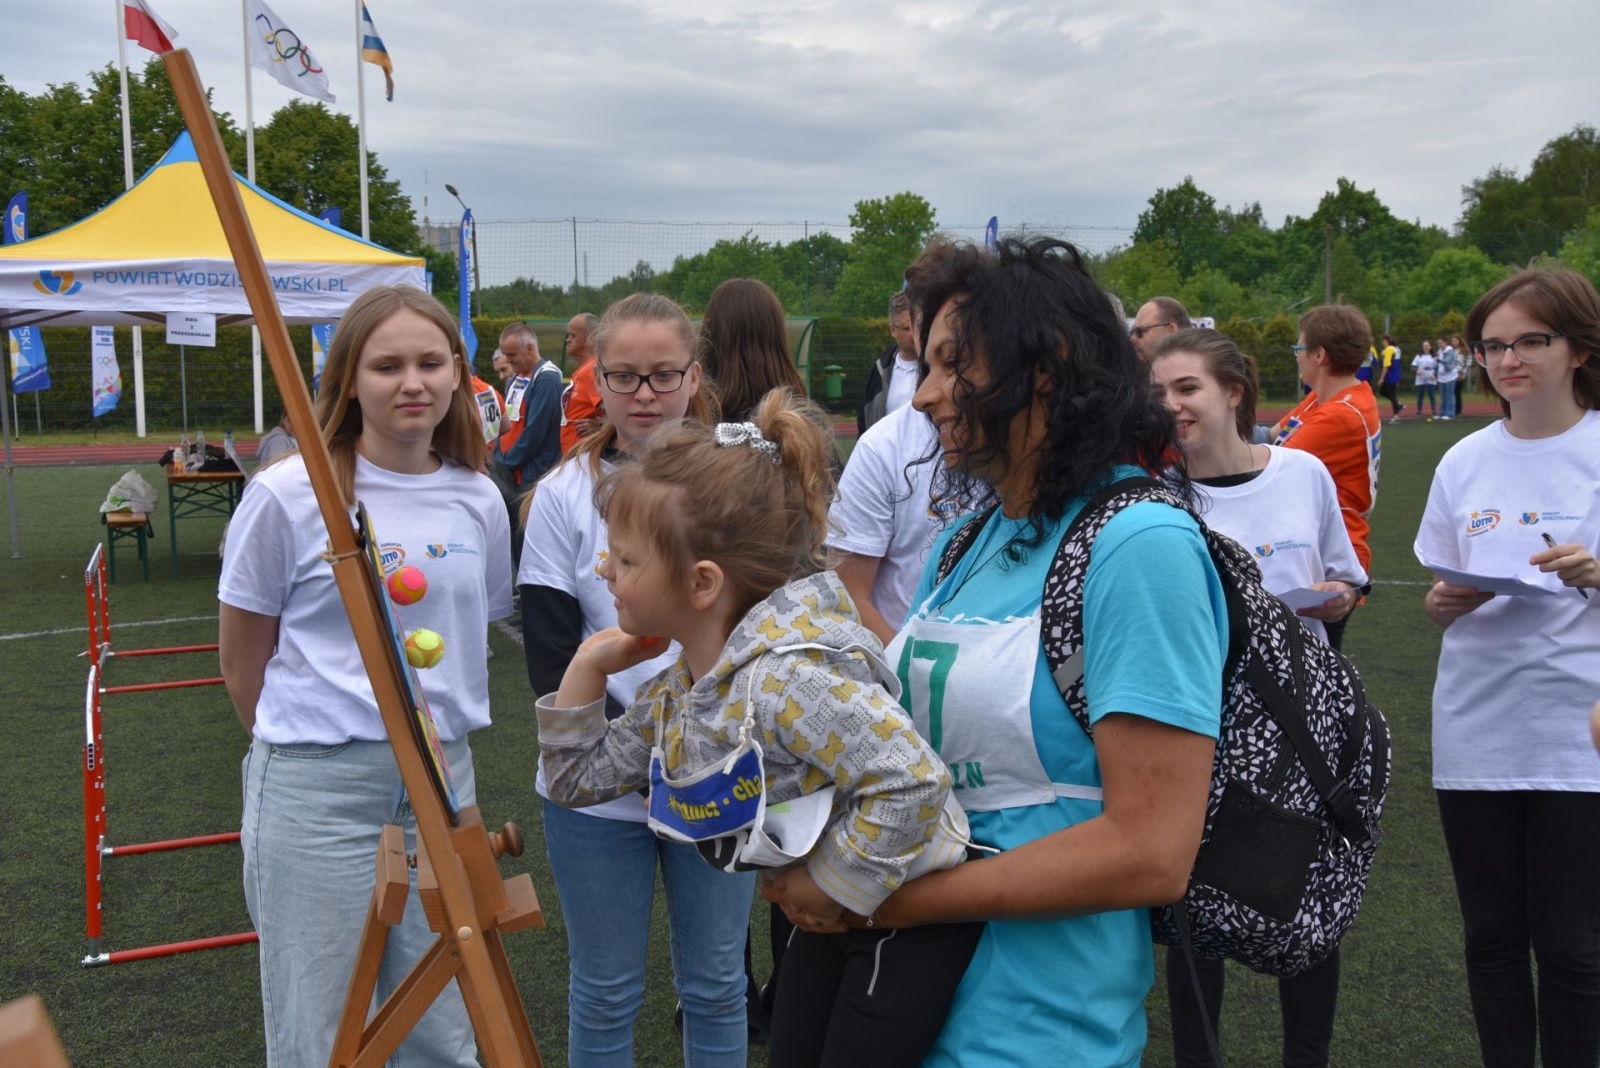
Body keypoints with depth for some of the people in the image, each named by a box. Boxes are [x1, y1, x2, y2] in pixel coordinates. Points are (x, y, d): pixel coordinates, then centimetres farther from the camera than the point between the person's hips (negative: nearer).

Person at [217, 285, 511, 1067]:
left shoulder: (477, 499, 2)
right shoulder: (286, 495, -9)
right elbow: (242, 659, 1)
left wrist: (437, 725, 12)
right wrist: (303, 741, 10)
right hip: (316, 788, -3)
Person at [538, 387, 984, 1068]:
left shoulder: (784, 678, -32)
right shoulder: (675, 693, -1)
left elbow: (914, 782, -37)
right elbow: (577, 779, 10)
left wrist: (829, 889, -23)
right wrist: (589, 667, -3)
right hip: (829, 919, 9)